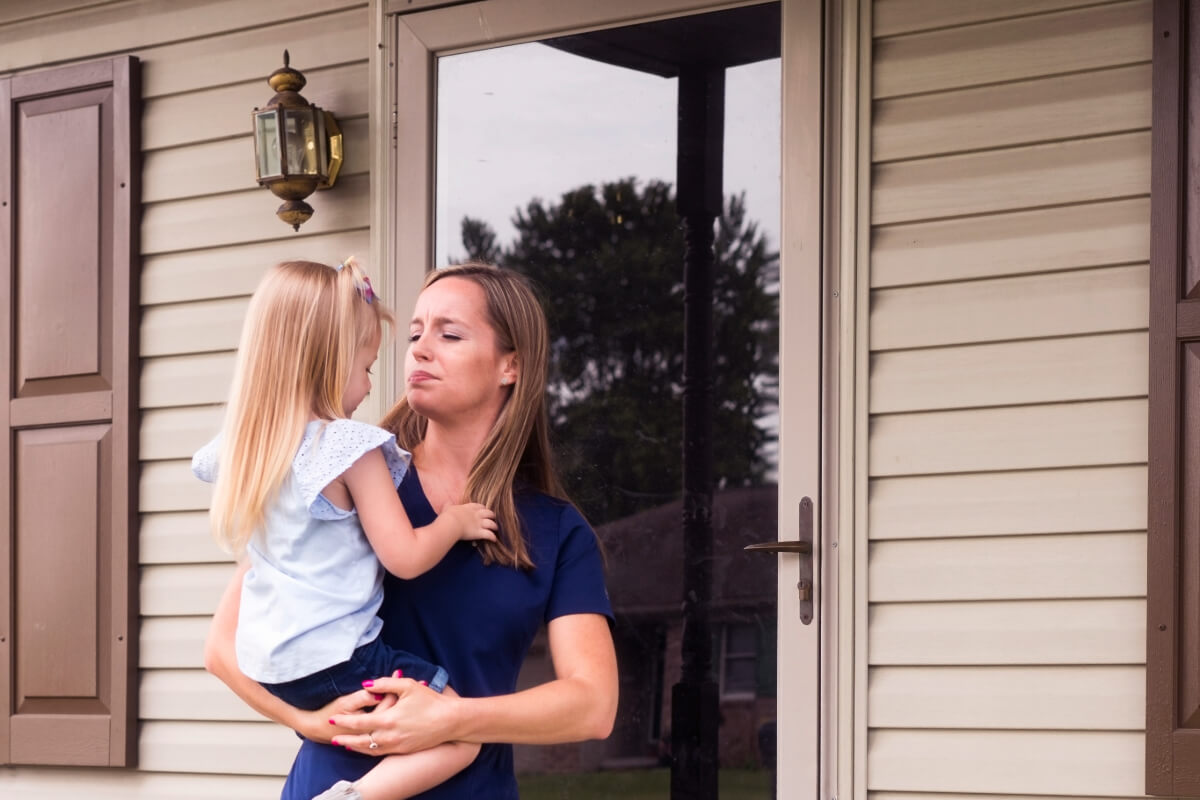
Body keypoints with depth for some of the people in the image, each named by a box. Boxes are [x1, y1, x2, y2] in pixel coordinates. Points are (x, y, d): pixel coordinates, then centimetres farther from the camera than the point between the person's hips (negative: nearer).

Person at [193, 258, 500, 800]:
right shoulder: (352, 448, -15)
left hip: (264, 664, 8)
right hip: (334, 661, -8)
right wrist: (455, 522, 2)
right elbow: (405, 558, -15)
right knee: (462, 736, -8)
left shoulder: (245, 443, 6)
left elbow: (204, 463, 32)